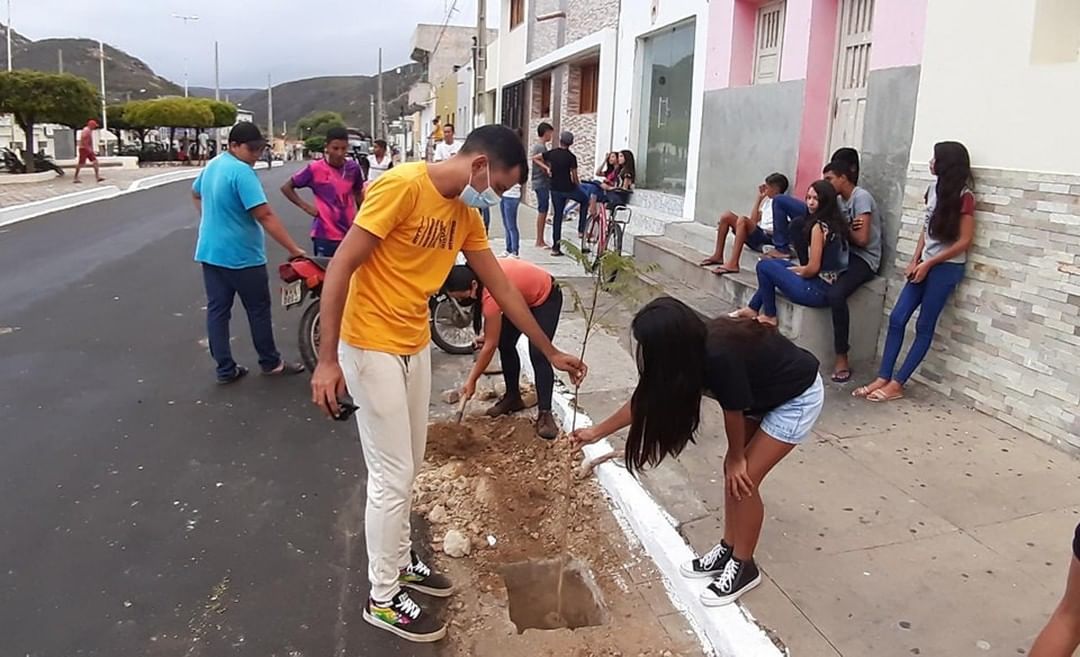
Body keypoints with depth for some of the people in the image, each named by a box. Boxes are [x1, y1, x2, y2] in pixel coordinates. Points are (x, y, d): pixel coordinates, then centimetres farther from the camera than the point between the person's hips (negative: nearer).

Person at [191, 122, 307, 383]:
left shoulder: (212, 165, 9)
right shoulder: (242, 172, -20)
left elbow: (196, 194, 28)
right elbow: (265, 215, -26)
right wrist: (294, 249, -26)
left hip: (210, 252, 8)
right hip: (242, 256, -8)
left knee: (217, 311, 8)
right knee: (258, 310, 7)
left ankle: (225, 369, 14)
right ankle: (270, 362, 20)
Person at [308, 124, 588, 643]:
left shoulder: (466, 216, 5)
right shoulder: (402, 185, -20)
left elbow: (503, 289, 12)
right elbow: (340, 268, -21)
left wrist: (550, 352, 16)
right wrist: (328, 359, -23)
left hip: (415, 346, 8)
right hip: (371, 348, -8)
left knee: (407, 468, 17)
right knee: (392, 476, -1)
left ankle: (399, 561, 37)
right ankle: (383, 598, 17)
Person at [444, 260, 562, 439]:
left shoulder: (491, 294, -38)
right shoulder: (475, 273, -17)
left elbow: (490, 345, -30)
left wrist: (471, 381, -24)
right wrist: (487, 334, 0)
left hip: (547, 297, -9)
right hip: (524, 296, 9)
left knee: (537, 354, -20)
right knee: (505, 344, 6)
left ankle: (545, 413, -17)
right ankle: (513, 397, 18)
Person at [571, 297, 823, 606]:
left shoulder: (719, 357, -39)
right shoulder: (694, 348, -14)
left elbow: (733, 412, -21)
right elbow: (646, 399, -1)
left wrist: (736, 457, -3)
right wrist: (596, 432, 6)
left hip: (797, 398, -7)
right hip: (764, 392, 8)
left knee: (743, 478, -6)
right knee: (733, 472, 8)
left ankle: (743, 567, 11)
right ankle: (728, 549, 25)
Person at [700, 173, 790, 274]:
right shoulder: (768, 201, 23)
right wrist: (759, 198, 23)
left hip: (767, 240, -9)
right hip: (757, 236, 9)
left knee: (743, 220, -33)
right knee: (727, 215, 1)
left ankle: (733, 263, -39)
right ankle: (718, 256, 0)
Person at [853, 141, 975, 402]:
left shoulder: (963, 196, -11)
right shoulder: (933, 189, 11)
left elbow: (965, 241, -12)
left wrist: (928, 264, -13)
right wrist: (915, 261, 3)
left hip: (947, 267, -7)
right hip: (925, 265, 7)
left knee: (924, 327, -1)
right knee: (897, 319, 0)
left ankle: (896, 385, 2)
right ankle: (883, 378, 3)